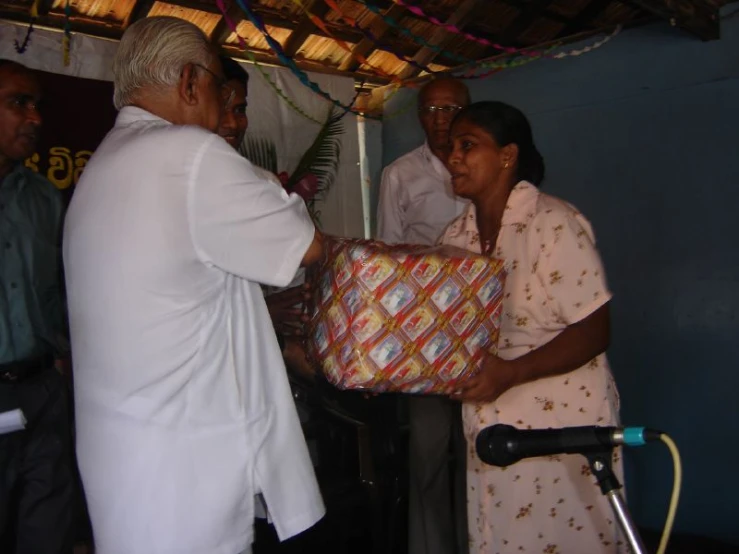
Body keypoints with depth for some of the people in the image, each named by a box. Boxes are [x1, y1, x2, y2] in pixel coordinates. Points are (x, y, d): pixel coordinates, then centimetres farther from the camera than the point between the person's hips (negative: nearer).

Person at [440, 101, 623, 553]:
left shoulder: (555, 223, -16)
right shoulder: (456, 237, 4)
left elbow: (594, 330, -18)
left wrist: (511, 372, -28)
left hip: (564, 425, -5)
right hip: (490, 426, 6)